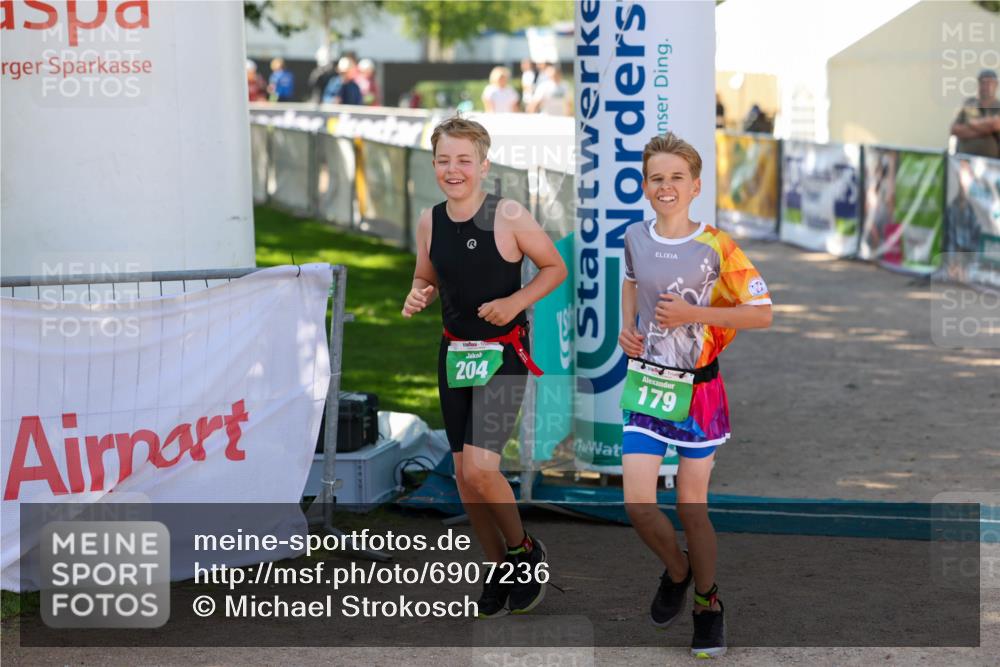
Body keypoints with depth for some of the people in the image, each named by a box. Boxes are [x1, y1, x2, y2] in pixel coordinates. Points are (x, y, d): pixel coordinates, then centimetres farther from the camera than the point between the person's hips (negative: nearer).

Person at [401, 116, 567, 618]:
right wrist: (417, 297, -7)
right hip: (454, 352, 6)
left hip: (503, 354, -5)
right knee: (464, 476, 9)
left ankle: (523, 550, 8)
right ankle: (499, 568, 27)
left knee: (479, 467, -18)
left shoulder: (508, 216, -14)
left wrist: (516, 301, -18)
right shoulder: (429, 221, 0)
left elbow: (555, 267, -3)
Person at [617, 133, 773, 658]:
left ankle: (707, 602, 28)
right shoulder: (635, 237, 0)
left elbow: (762, 313, -11)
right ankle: (677, 571, 25)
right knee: (638, 505, -6)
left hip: (697, 390, -3)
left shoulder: (716, 246, -12)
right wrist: (627, 324, 4)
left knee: (692, 507, 5)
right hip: (644, 385, 3)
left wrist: (693, 314, -20)